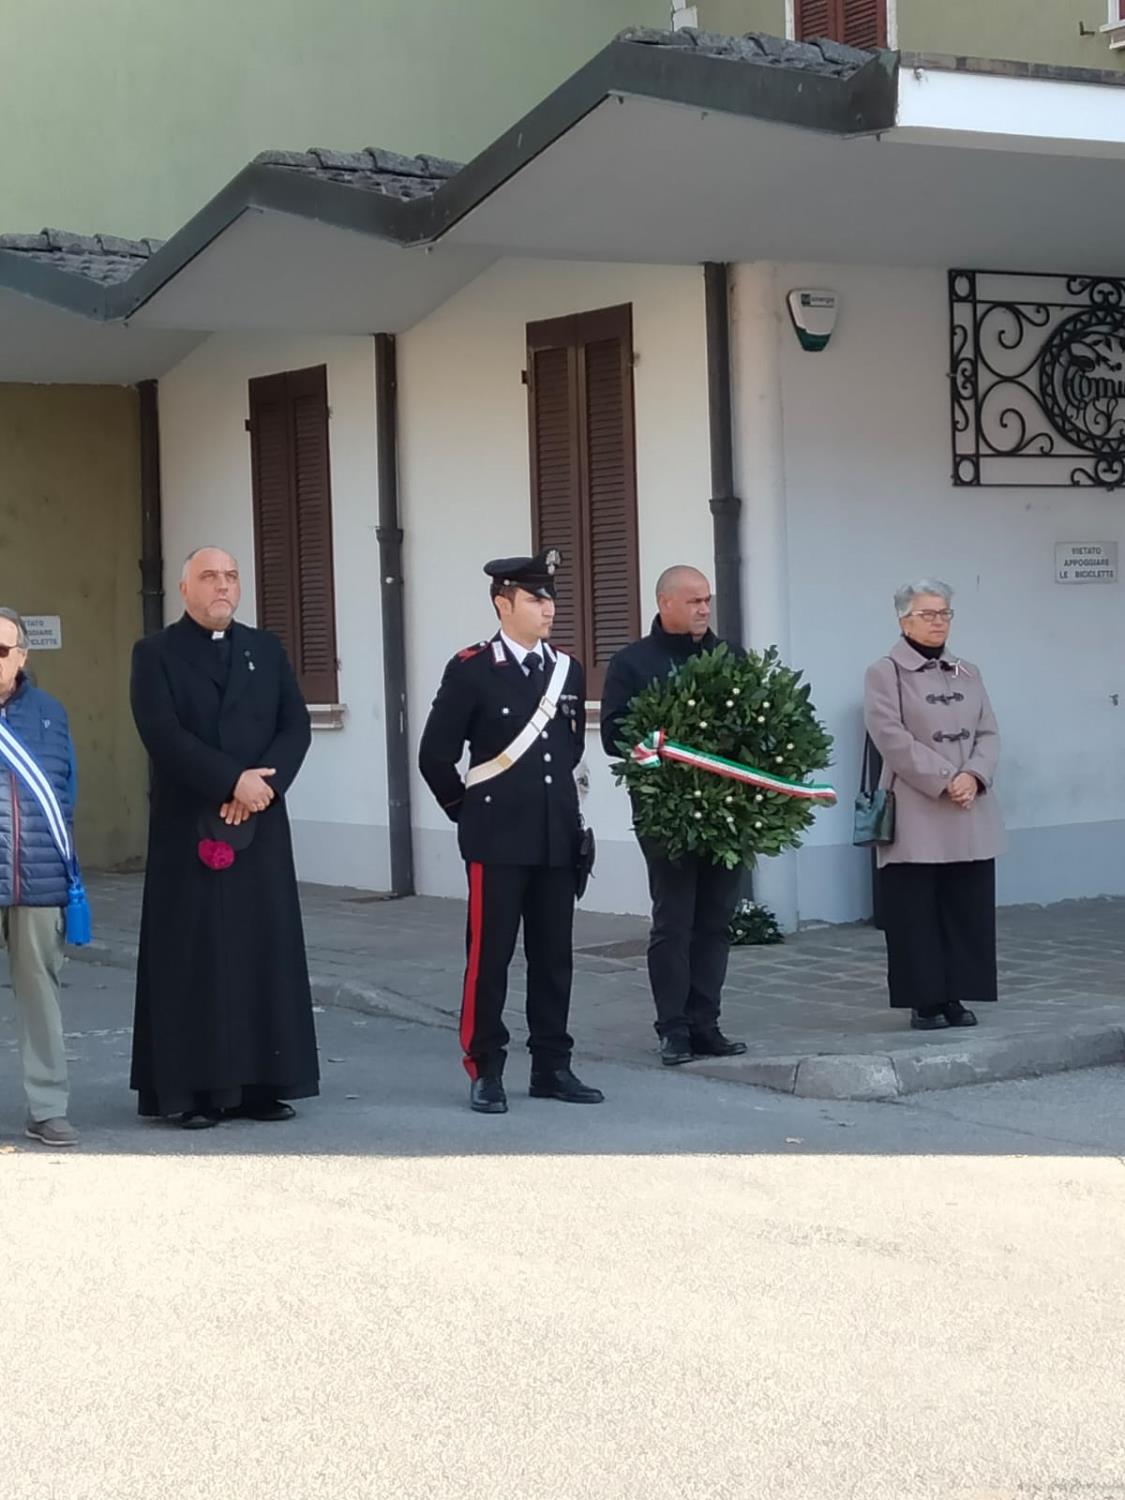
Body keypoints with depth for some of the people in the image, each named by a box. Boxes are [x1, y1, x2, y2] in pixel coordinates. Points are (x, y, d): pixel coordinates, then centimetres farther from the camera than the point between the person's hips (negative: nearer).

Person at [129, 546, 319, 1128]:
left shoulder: (266, 649, 12)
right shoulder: (155, 653, -1)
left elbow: (296, 725, 4)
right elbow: (163, 734, -13)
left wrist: (264, 784, -13)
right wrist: (233, 782, -19)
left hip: (261, 826, 4)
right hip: (188, 829, -4)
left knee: (264, 951, 3)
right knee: (195, 958, -2)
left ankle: (262, 1083, 8)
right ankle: (195, 1089, 2)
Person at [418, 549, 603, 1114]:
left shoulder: (567, 671, 10)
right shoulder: (471, 669, -7)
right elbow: (435, 755, -5)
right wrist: (469, 811, 2)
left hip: (557, 838, 5)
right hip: (498, 839, -5)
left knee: (554, 957, 8)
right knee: (489, 955, -1)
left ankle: (551, 1067, 16)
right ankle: (485, 1070, 6)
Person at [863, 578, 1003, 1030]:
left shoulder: (968, 674, 16)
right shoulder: (885, 673, -2)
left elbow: (988, 734, 8)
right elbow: (893, 739, -12)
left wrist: (973, 776, -12)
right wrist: (946, 781, -17)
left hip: (970, 816, 5)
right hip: (916, 816, -5)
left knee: (967, 910, 5)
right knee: (919, 913, -3)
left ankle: (955, 997, 12)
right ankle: (925, 1001, 3)